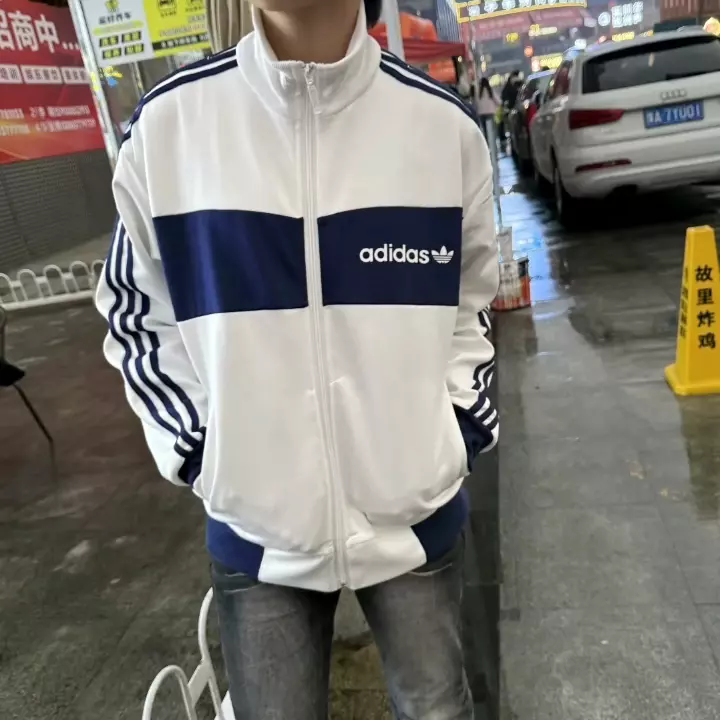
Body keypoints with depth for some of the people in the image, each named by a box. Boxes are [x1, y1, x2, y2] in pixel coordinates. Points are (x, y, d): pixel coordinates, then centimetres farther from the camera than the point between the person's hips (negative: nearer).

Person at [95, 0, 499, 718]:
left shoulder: (445, 124, -5)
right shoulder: (166, 123, -7)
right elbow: (135, 314, 4)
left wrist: (463, 428, 0)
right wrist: (200, 454, -3)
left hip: (416, 512, 1)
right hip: (255, 529, 0)